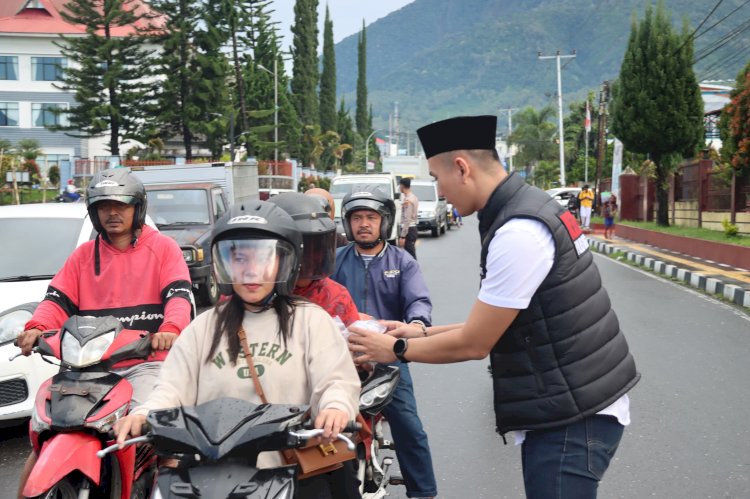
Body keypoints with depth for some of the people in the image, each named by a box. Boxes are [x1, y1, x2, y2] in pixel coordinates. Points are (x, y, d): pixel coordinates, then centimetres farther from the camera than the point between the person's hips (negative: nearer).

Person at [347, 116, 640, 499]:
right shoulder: (526, 208, 8)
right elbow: (492, 323, 14)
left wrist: (398, 349, -2)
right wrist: (423, 333, 13)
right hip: (567, 409, 9)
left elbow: (473, 344, -16)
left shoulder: (518, 234, -23)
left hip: (574, 420, -9)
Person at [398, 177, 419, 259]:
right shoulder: (413, 197, 13)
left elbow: (407, 219, -21)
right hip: (413, 228, 10)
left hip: (408, 230, -10)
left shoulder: (407, 200, -17)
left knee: (410, 255, -8)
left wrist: (402, 236, -22)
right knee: (412, 255, 13)